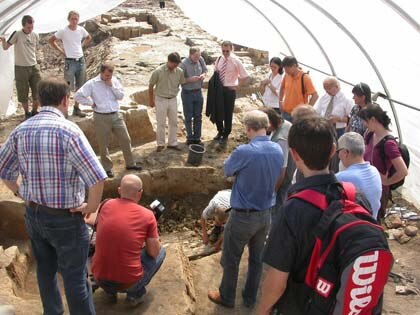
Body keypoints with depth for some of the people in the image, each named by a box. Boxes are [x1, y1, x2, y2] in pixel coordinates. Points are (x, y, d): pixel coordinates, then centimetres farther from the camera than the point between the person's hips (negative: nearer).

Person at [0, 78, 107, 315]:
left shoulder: (21, 131, -1)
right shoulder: (68, 130, -21)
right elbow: (97, 178, -27)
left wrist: (21, 192, 16)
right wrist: (92, 206, -12)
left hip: (33, 214, 7)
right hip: (65, 218, -6)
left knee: (46, 271, 24)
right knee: (75, 278, 8)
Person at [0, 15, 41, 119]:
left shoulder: (35, 35, 4)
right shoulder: (17, 34, -8)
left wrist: (37, 61, 12)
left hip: (34, 67, 4)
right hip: (21, 68, -4)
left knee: (38, 91, 7)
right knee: (23, 93, 5)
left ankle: (34, 111, 26)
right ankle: (27, 113, 22)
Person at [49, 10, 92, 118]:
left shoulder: (81, 30, 2)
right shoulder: (63, 31, -9)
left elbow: (89, 38, 22)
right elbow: (51, 40, -1)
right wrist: (61, 50, -3)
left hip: (81, 60, 5)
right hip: (70, 62, -5)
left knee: (80, 87, 11)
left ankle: (76, 108, 23)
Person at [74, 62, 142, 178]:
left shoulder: (114, 81, 5)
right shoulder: (92, 84, -7)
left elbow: (121, 96, 0)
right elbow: (77, 96, -9)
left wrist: (111, 85, -10)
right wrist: (91, 103, -9)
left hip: (116, 115, 4)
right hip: (101, 117, -3)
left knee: (126, 139, 7)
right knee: (103, 144, 6)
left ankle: (130, 164, 22)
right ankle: (107, 167, 22)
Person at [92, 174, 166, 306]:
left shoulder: (107, 205, 0)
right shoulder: (147, 215, -10)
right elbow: (154, 252, -5)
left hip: (99, 278, 4)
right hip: (127, 283, -4)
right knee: (161, 252, 18)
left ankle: (110, 291, 21)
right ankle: (135, 294, 8)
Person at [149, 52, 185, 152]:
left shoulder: (179, 72, -10)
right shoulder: (158, 71, -17)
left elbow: (182, 83, 8)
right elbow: (151, 85, -5)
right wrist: (151, 100, 3)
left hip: (173, 100, 3)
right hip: (161, 100, -3)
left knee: (174, 122, 10)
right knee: (161, 124, 5)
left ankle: (172, 143, 24)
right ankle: (160, 144, 19)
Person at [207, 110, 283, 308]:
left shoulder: (244, 152, -26)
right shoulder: (278, 151, -6)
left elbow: (227, 171, -6)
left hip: (243, 216, -6)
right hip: (265, 214, 6)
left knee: (231, 259, 15)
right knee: (257, 258, 21)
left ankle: (227, 297, 33)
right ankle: (250, 298, 37)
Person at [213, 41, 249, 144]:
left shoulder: (236, 61, -11)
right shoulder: (219, 60, 2)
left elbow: (245, 77, -9)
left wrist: (236, 86, -9)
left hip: (229, 90, -4)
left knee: (228, 113, 6)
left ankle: (226, 135, 22)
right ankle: (220, 131, 34)